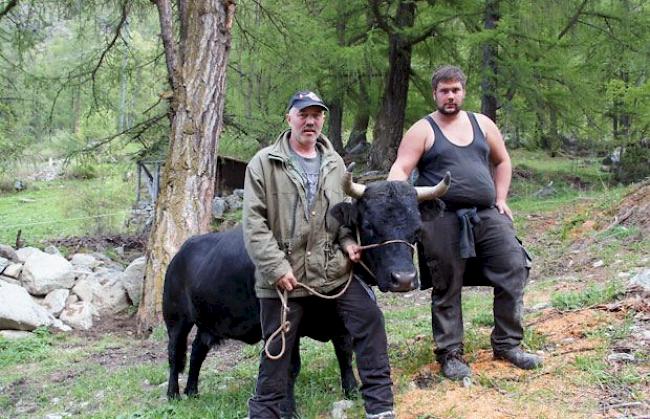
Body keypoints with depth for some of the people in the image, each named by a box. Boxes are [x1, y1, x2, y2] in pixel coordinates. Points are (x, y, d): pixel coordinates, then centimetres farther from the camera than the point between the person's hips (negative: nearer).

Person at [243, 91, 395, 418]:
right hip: (283, 276, -4)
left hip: (334, 271, 4)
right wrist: (277, 267, -13)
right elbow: (254, 223, -7)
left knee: (369, 319, -3)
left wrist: (348, 242, 3)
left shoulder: (334, 164, 11)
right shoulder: (264, 163, -3)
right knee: (277, 348, 4)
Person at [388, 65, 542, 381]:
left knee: (514, 269, -4)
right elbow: (400, 170, -8)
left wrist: (500, 199, 13)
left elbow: (502, 161, 24)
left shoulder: (482, 124, 14)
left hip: (487, 216, 4)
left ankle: (507, 343, 10)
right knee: (447, 288, 3)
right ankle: (449, 353, 15)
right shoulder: (422, 130, 2)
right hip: (443, 221, -4)